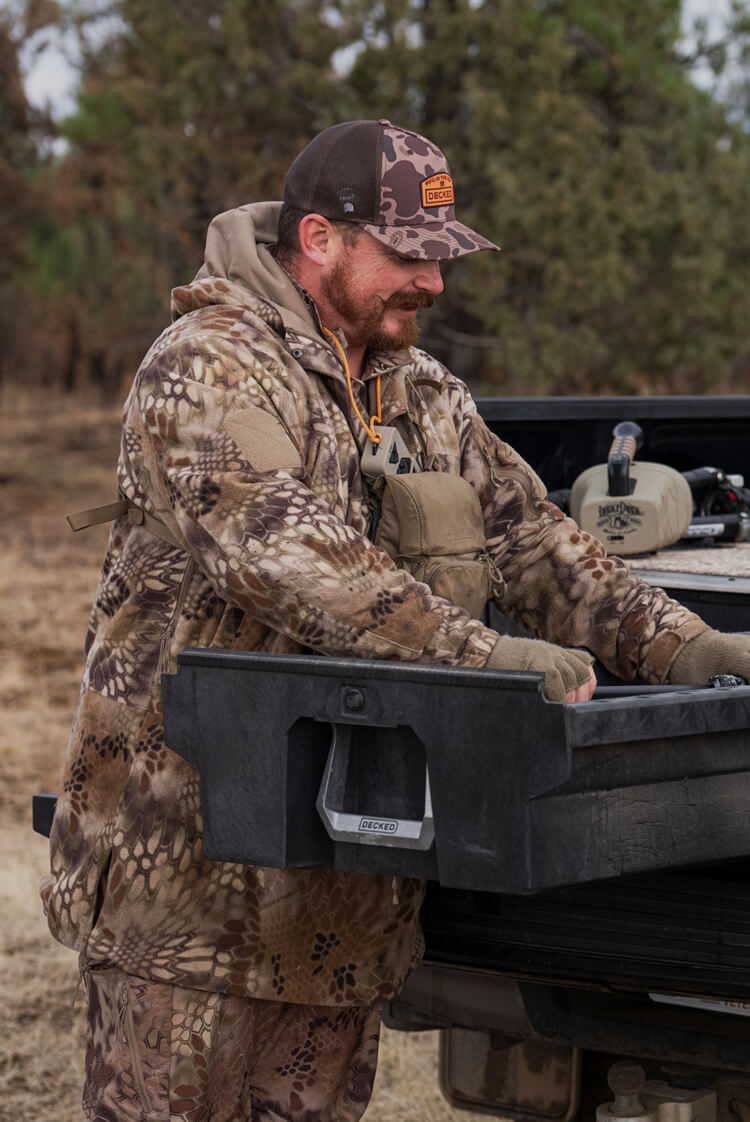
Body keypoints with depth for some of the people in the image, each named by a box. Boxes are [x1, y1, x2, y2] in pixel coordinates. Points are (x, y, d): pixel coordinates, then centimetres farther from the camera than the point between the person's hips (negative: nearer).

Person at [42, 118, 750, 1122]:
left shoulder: (427, 400, 16)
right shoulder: (207, 371, -12)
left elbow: (532, 538, 14)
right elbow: (290, 560, -27)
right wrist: (481, 654, -32)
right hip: (185, 849, -7)